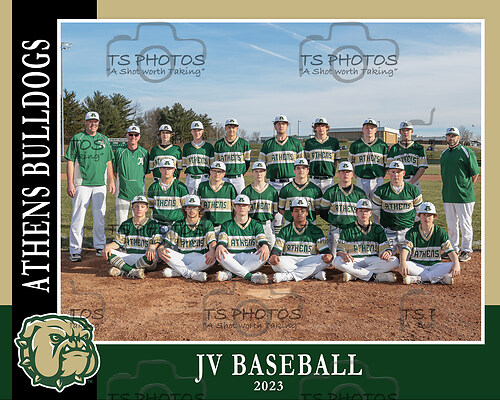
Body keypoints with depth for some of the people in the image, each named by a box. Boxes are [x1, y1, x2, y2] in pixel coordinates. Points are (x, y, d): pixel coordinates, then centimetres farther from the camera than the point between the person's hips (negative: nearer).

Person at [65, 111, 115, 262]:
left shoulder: (104, 139, 14)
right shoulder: (77, 139, 2)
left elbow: (109, 162, 17)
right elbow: (70, 162, -1)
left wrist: (112, 181, 10)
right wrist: (70, 183, -9)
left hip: (100, 184, 3)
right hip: (82, 184, -3)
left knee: (99, 217, 8)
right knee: (78, 217, -5)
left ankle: (100, 246, 20)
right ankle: (75, 250, 0)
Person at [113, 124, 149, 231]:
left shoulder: (144, 152, 6)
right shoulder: (119, 151, 3)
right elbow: (115, 171, 9)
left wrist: (139, 184, 5)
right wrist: (124, 182, 3)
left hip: (139, 191, 1)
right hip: (123, 191, -1)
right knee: (121, 221, 1)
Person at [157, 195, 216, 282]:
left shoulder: (207, 224, 6)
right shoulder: (178, 225, 9)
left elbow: (212, 242, -8)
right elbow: (166, 244, 1)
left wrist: (212, 251, -34)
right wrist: (160, 250, -24)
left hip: (200, 259, -1)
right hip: (182, 258, 1)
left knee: (212, 258, -33)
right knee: (167, 252, -25)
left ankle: (175, 271, -29)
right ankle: (192, 274, -34)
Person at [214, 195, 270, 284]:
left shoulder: (256, 225, 15)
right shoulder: (227, 225, 14)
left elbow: (262, 240, -1)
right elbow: (222, 240, -2)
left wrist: (265, 246, -28)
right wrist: (219, 246, -28)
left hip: (250, 259, 1)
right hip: (232, 259, 0)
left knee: (265, 254, -31)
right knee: (220, 254, -32)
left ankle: (229, 274, -35)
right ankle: (251, 277, -38)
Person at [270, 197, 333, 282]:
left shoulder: (316, 230, 15)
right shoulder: (285, 231, 16)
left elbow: (324, 249, 7)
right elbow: (277, 249, 6)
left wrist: (329, 255, -19)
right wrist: (273, 256, -19)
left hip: (309, 261, 0)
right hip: (289, 261, 0)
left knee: (325, 260, -29)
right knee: (276, 262, -32)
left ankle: (289, 276, -35)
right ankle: (315, 274, -29)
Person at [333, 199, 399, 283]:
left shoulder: (378, 229, 15)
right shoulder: (347, 229, 10)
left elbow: (386, 247, 9)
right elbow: (340, 250, 4)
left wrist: (387, 253, -17)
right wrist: (343, 254, -21)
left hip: (374, 261, 2)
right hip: (354, 261, -2)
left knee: (394, 261, -26)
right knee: (337, 261, -32)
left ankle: (353, 275, -29)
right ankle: (376, 276, -30)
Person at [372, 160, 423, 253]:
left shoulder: (413, 190, 2)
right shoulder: (381, 190, -1)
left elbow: (419, 210, 11)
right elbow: (375, 210, 8)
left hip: (408, 230, 0)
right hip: (388, 230, 0)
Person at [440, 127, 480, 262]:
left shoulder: (467, 152, -5)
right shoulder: (444, 154, 14)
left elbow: (475, 174, -4)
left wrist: (466, 188, -2)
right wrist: (448, 188, 13)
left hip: (464, 196, -6)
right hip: (447, 196, 6)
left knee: (465, 224, 0)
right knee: (451, 224, 12)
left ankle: (466, 251, 9)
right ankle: (453, 249, 23)